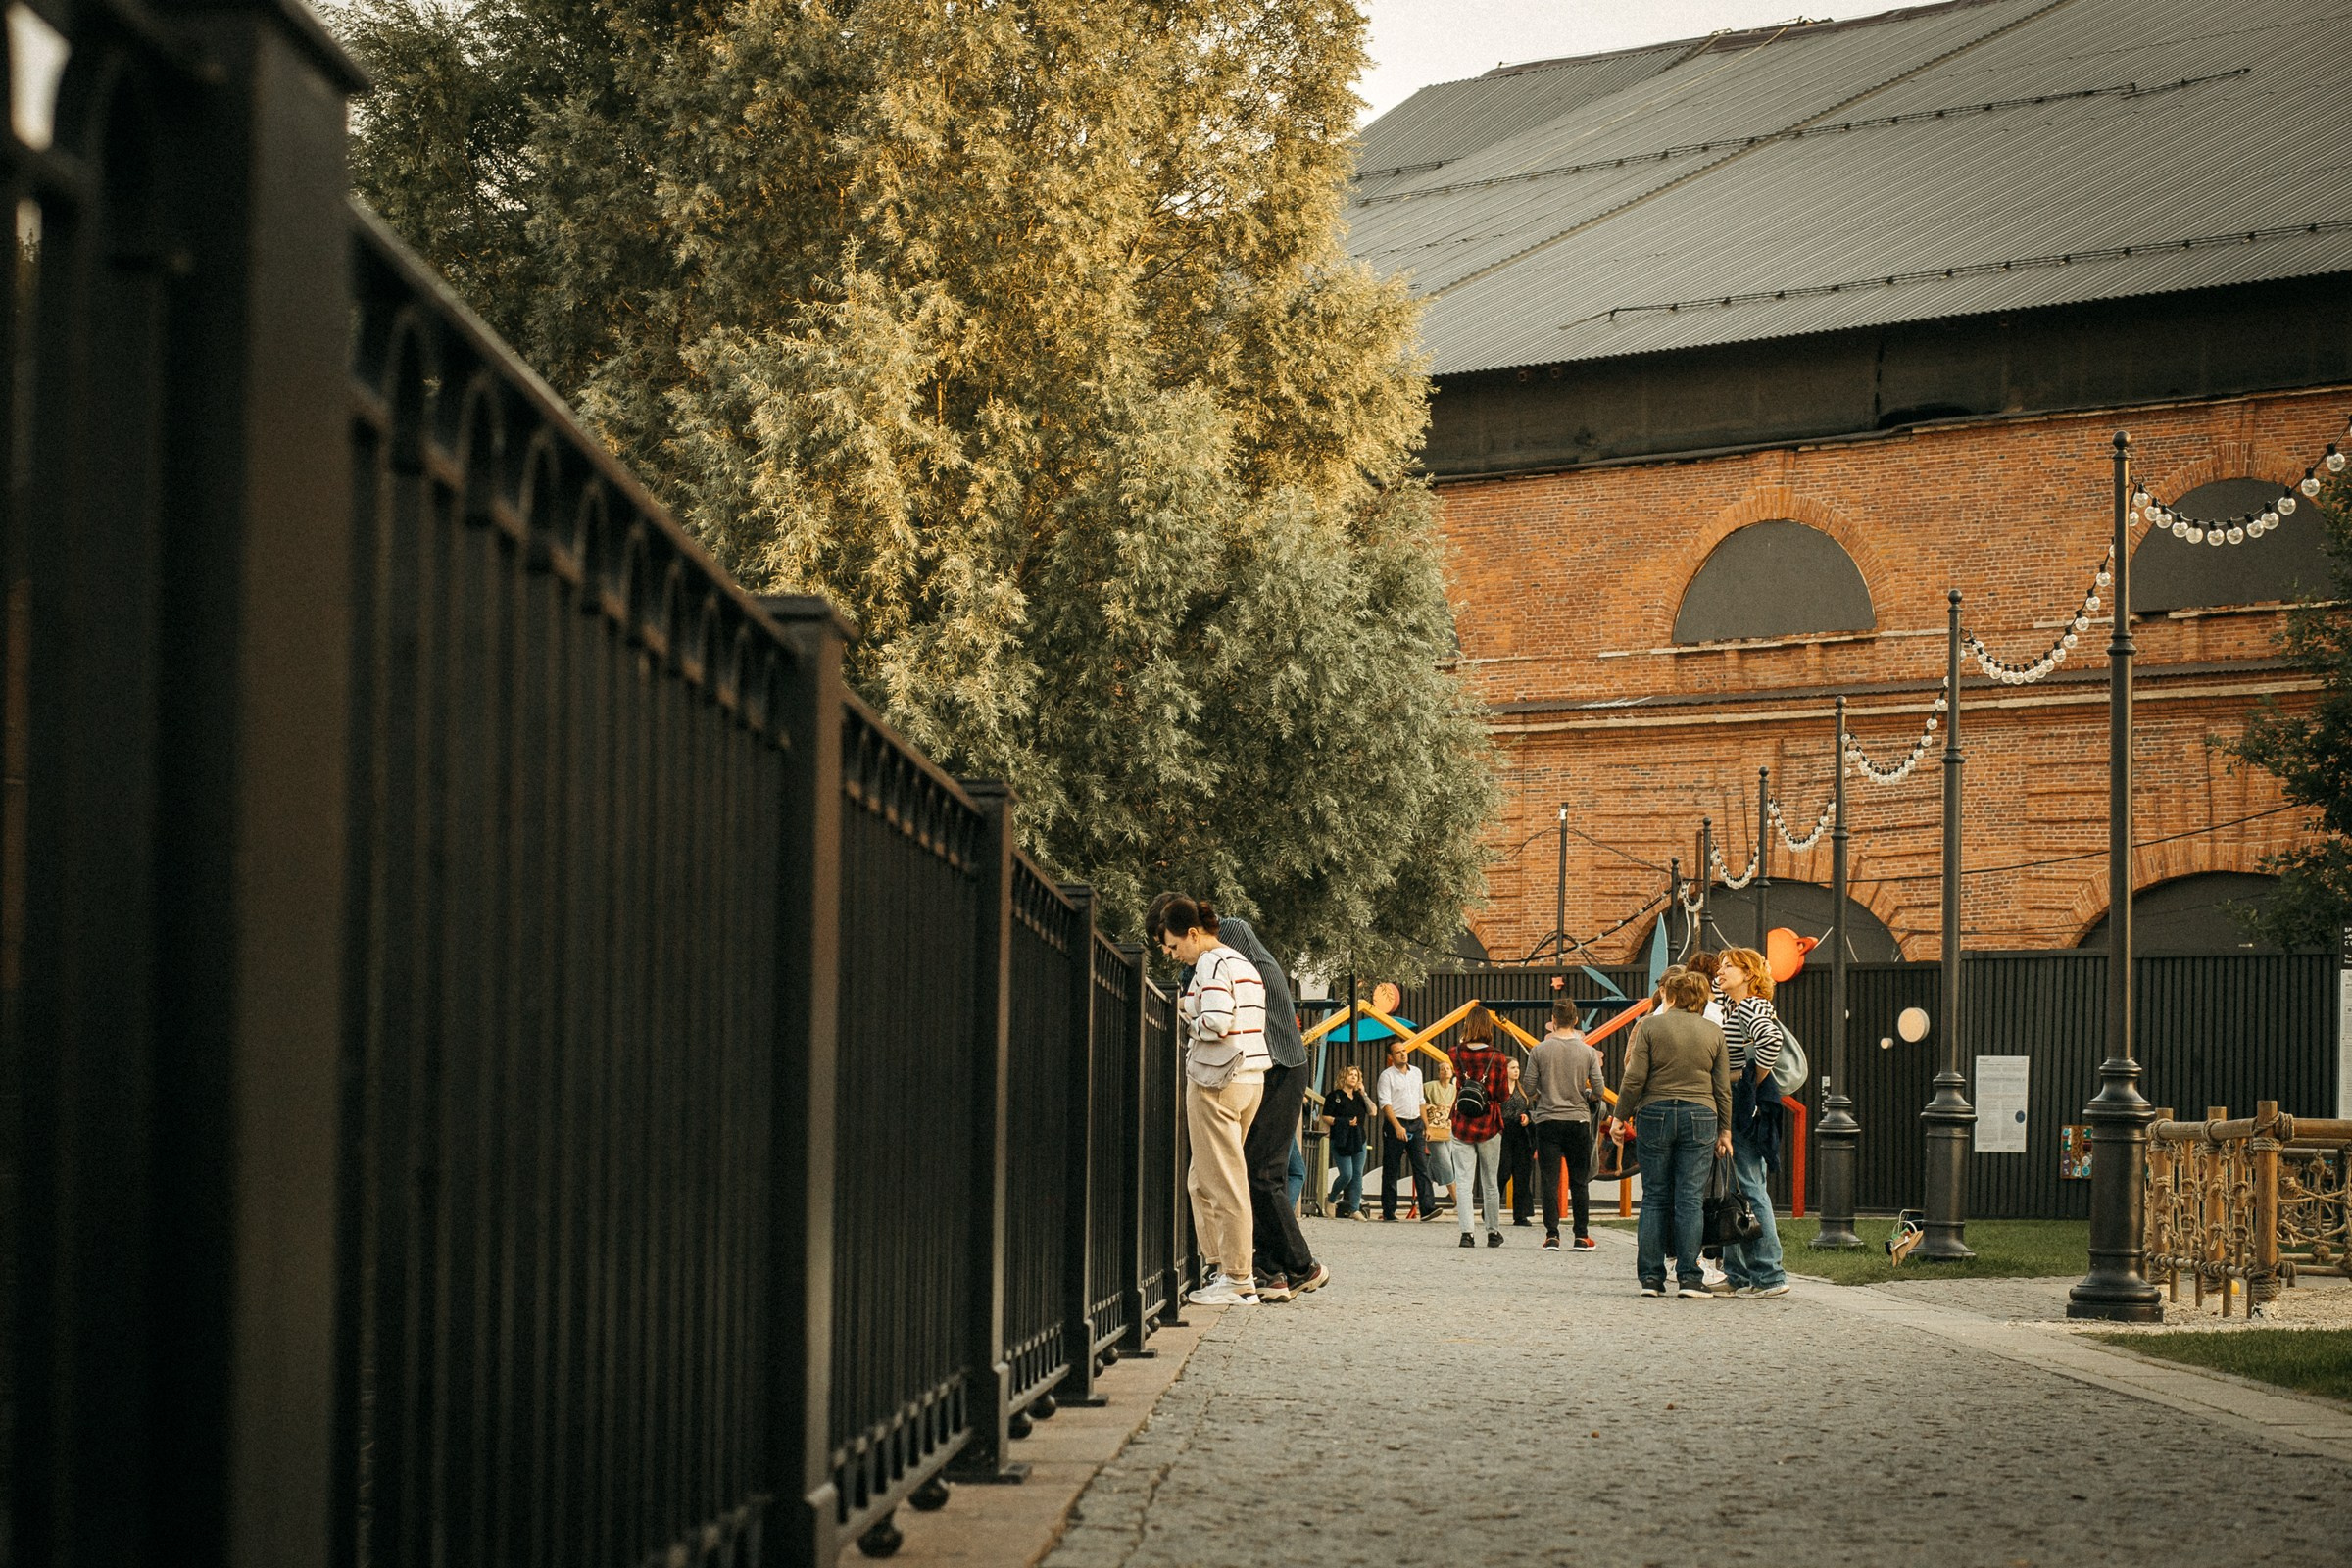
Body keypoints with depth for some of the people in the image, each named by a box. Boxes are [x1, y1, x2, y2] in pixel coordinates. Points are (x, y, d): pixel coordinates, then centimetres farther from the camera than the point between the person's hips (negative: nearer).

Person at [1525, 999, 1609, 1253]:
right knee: (1579, 1182, 9)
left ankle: (1552, 1235, -3)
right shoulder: (1587, 1052, -3)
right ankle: (1581, 1236, 11)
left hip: (1548, 1121, -1)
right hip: (1579, 1121, 1)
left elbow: (1530, 1090, -3)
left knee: (1550, 1181, 2)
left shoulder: (1540, 1050, -5)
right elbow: (1599, 1090, -4)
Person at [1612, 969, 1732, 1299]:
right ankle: (1689, 1277, -3)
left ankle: (1651, 1276, 3)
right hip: (1700, 1118, 1)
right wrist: (1724, 1130, 14)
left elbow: (1634, 1079, -4)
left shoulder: (1650, 1026, 0)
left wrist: (1621, 1116, 5)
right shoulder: (1714, 1032, 6)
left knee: (1655, 1198, 5)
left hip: (1655, 1114, -1)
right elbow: (1723, 1088, 7)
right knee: (1689, 1199, 1)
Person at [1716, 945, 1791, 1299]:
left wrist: (1752, 1080, -17)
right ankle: (1738, 1273, 15)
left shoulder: (1751, 1007, -12)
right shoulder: (1729, 1006, 17)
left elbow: (1770, 1041, -31)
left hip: (1747, 1106, -10)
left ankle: (1771, 1276, -8)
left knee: (1752, 1188, -9)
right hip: (1730, 1106, 10)